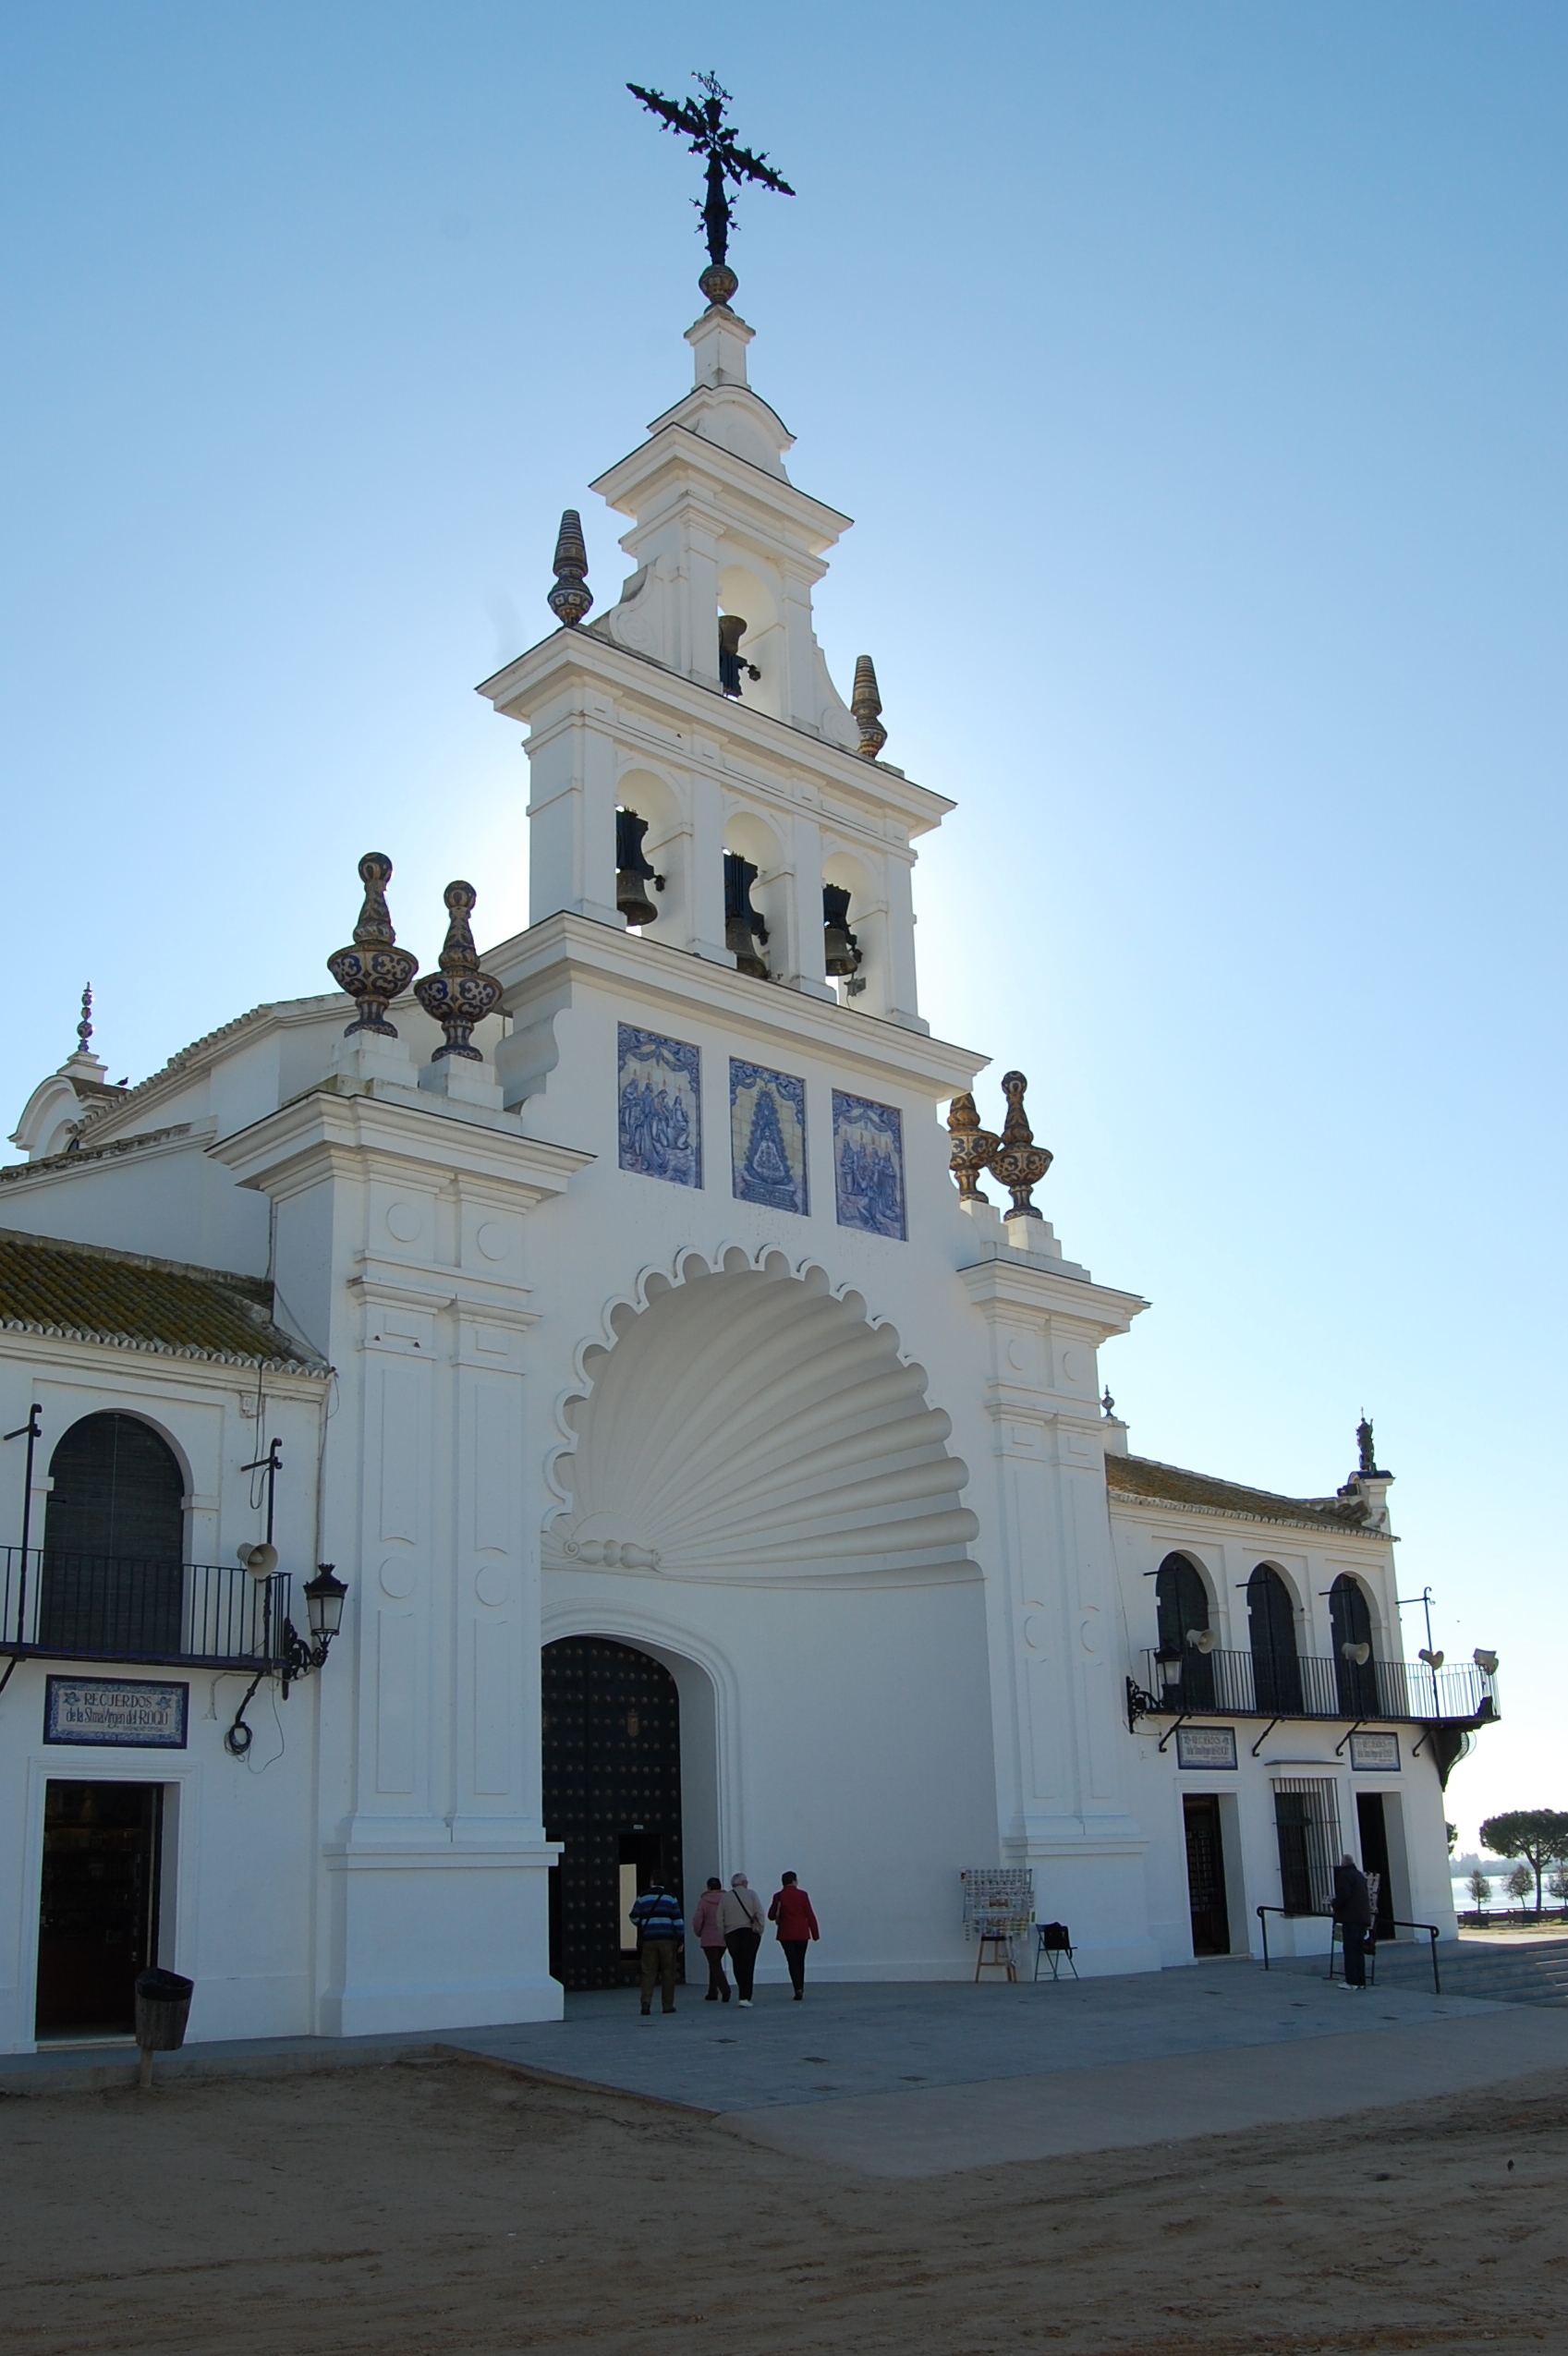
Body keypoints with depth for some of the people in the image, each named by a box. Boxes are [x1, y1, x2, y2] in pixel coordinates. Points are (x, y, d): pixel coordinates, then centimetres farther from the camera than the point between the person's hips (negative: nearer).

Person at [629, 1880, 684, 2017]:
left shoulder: (643, 1897, 4)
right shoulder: (671, 1897, 2)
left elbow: (634, 1917, 7)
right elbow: (677, 1919, -1)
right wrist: (681, 1938, 6)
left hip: (648, 1939, 1)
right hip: (667, 1939, -1)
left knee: (648, 1972, 2)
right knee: (668, 1972, 6)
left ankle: (646, 2002, -15)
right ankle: (668, 2005, 7)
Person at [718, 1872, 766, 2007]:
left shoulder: (725, 1897, 7)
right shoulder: (751, 1894, 1)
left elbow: (720, 1920, 4)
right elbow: (759, 1913, -7)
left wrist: (724, 1936, 9)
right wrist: (760, 1930, 1)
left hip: (731, 1935, 2)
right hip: (750, 1933, -2)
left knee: (738, 1965, 14)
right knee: (748, 1965, -2)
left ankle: (743, 1994, 19)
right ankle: (745, 1997, -11)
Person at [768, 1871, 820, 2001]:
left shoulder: (779, 1896, -4)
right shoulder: (802, 1895, -4)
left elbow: (771, 1916, 1)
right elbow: (810, 1915, -4)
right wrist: (815, 1933, 2)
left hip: (786, 1934, -1)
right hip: (802, 1933, 1)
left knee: (792, 1962, 1)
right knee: (800, 1961, 15)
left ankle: (798, 1988, -14)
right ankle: (800, 1988, 23)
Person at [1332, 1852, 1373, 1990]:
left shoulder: (1344, 1875, -9)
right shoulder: (1360, 1875, 18)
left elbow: (1343, 1895, -19)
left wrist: (1335, 1905, -1)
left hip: (1351, 1917, -8)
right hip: (1363, 1917, 9)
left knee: (1350, 1950, -6)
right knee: (1359, 1950, 12)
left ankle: (1351, 1981, -7)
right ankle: (1361, 1981, 12)